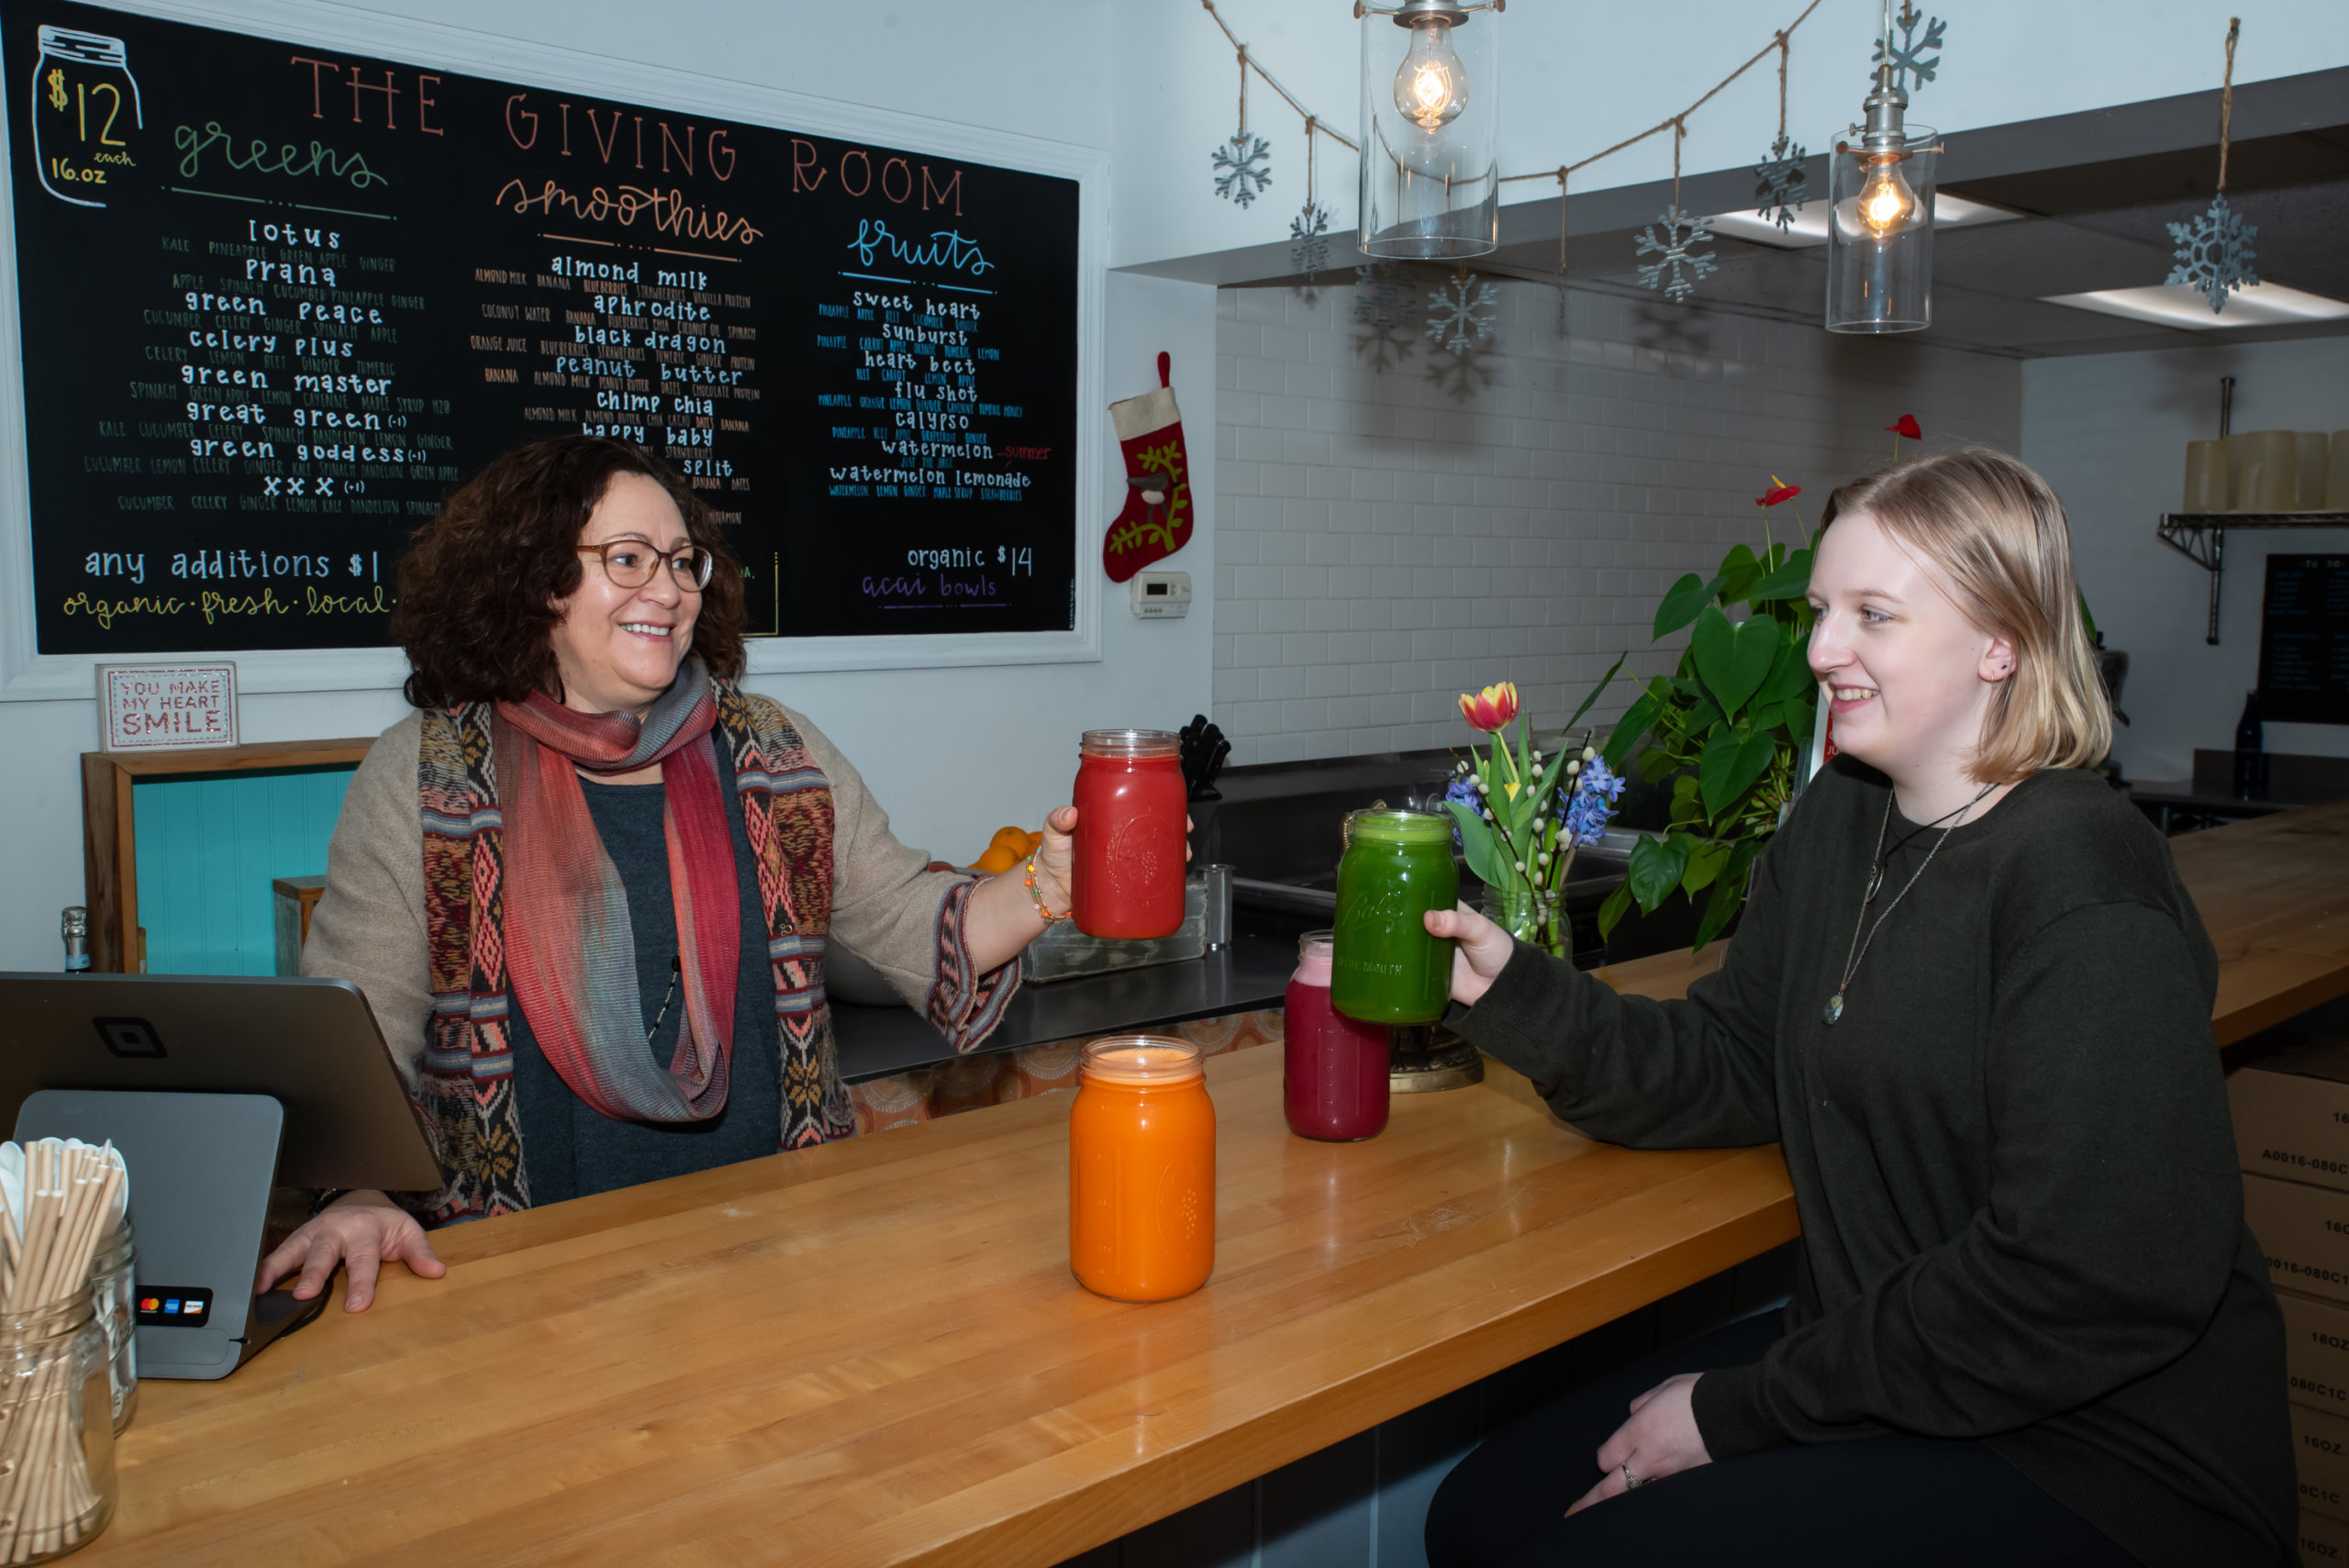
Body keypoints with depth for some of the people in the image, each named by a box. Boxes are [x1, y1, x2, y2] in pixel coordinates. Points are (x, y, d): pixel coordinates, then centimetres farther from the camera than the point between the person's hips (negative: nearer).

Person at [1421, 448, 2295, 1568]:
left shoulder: (2083, 888, -22)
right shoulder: (1836, 821, 5)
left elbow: (2079, 1290, -26)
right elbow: (1733, 1068, 4)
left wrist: (1741, 1407, -20)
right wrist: (1513, 990, -12)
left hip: (2096, 1458, -7)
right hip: (1869, 1361, 8)